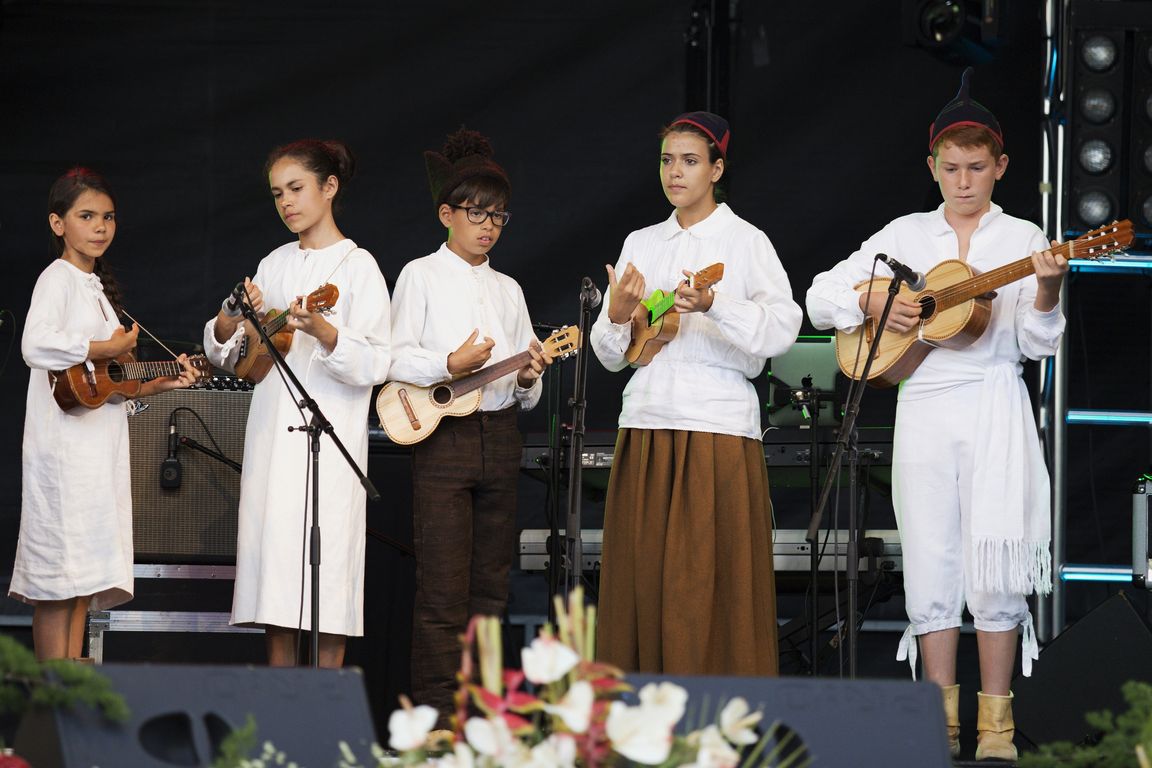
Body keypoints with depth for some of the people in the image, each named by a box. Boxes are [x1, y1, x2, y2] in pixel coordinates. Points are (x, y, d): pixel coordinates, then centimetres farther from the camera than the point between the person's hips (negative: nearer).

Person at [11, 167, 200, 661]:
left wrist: (160, 383, 10)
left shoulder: (97, 287, 21)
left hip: (102, 447, 9)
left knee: (84, 579, 7)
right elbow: (37, 346, -26)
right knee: (60, 577, -11)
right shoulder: (58, 278, -6)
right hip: (65, 447, -9)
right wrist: (111, 349, -17)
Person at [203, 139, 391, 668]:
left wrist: (323, 332, -27)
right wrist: (228, 325, -6)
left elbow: (375, 365, -11)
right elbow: (233, 360, 16)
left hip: (331, 442, -5)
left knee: (326, 581, -6)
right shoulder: (274, 266, 14)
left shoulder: (357, 266, -2)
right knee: (275, 573, 3)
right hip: (272, 439, 5)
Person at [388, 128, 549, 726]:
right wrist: (448, 365, -20)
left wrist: (528, 379, -5)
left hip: (499, 435, 5)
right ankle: (435, 714, -9)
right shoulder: (422, 276, 3)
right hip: (443, 436, -5)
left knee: (490, 584, 5)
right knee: (443, 588, -9)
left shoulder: (508, 290, 17)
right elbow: (393, 358, -5)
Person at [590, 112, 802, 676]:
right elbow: (610, 355, 14)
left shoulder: (745, 241, 2)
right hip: (646, 425, 4)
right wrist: (617, 316, -7)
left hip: (718, 426, -4)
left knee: (710, 582, -6)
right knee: (643, 581, 2)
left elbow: (783, 329, -13)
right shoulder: (641, 244, 15)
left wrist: (714, 305, -27)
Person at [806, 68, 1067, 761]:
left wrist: (1047, 292, -17)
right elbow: (820, 296, 12)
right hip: (922, 410, 2)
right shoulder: (906, 235, 13)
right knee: (931, 569, 1)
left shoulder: (1022, 238, 7)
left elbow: (1038, 343, 1)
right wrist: (874, 303, -5)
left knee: (994, 569, -8)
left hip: (995, 406, -2)